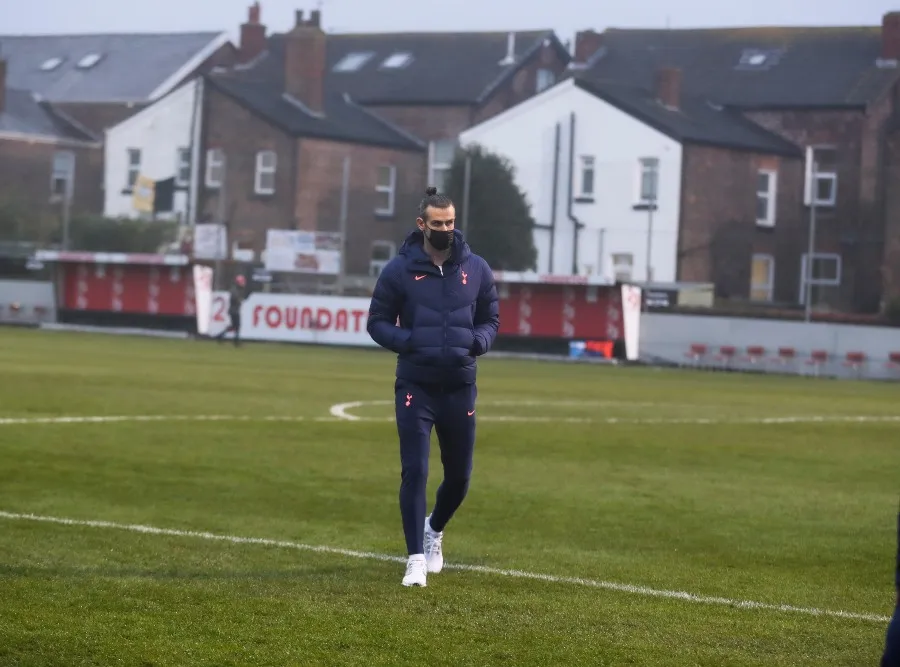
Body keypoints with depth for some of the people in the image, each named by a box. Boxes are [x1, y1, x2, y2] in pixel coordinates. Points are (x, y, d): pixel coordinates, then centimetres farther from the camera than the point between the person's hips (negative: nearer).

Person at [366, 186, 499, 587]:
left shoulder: (476, 269, 4)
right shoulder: (400, 270, -3)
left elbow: (491, 319, 13)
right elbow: (377, 322, 3)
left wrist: (479, 340, -9)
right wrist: (407, 341, -15)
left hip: (460, 387, 3)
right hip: (415, 387, -3)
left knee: (459, 477, 11)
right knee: (415, 472, -9)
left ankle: (435, 529, 41)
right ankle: (416, 559, -4)